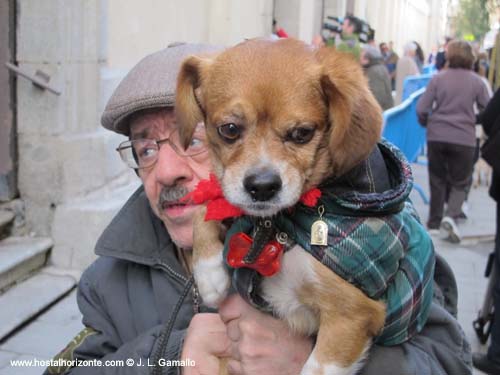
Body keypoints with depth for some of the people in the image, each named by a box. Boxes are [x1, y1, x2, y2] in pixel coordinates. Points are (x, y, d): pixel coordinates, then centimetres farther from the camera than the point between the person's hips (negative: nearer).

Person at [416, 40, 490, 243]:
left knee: (438, 180, 16)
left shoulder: (438, 78, -2)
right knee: (460, 183, 11)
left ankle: (434, 222, 22)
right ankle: (451, 216, -13)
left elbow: (421, 109, -5)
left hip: (436, 136, 1)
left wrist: (428, 124, 15)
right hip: (464, 138, -1)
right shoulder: (476, 81, -2)